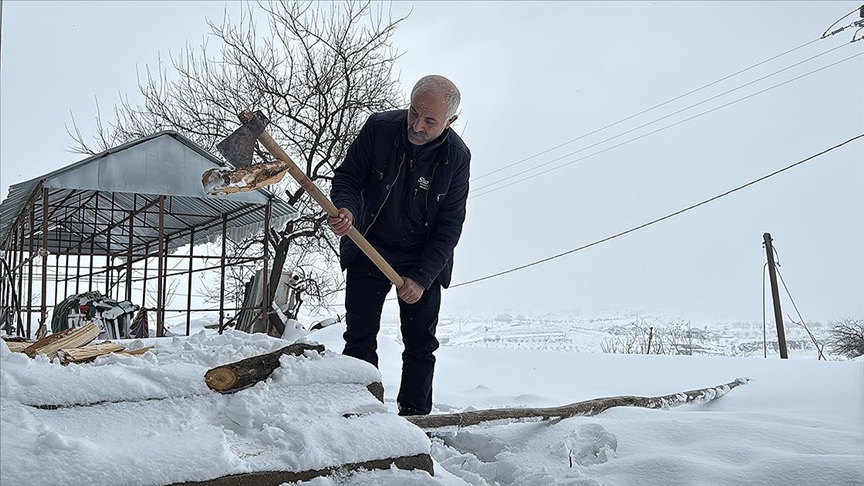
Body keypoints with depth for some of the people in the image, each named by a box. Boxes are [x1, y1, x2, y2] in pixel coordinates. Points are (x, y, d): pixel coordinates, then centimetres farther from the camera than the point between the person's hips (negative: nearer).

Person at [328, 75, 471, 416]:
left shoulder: (456, 157, -14)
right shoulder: (379, 128, -15)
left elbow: (449, 225, -12)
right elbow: (347, 176, -6)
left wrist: (422, 277, -21)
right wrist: (346, 209, -30)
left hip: (423, 262, 0)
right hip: (369, 251, 0)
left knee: (420, 343, 3)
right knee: (360, 336, 0)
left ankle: (414, 415, 13)